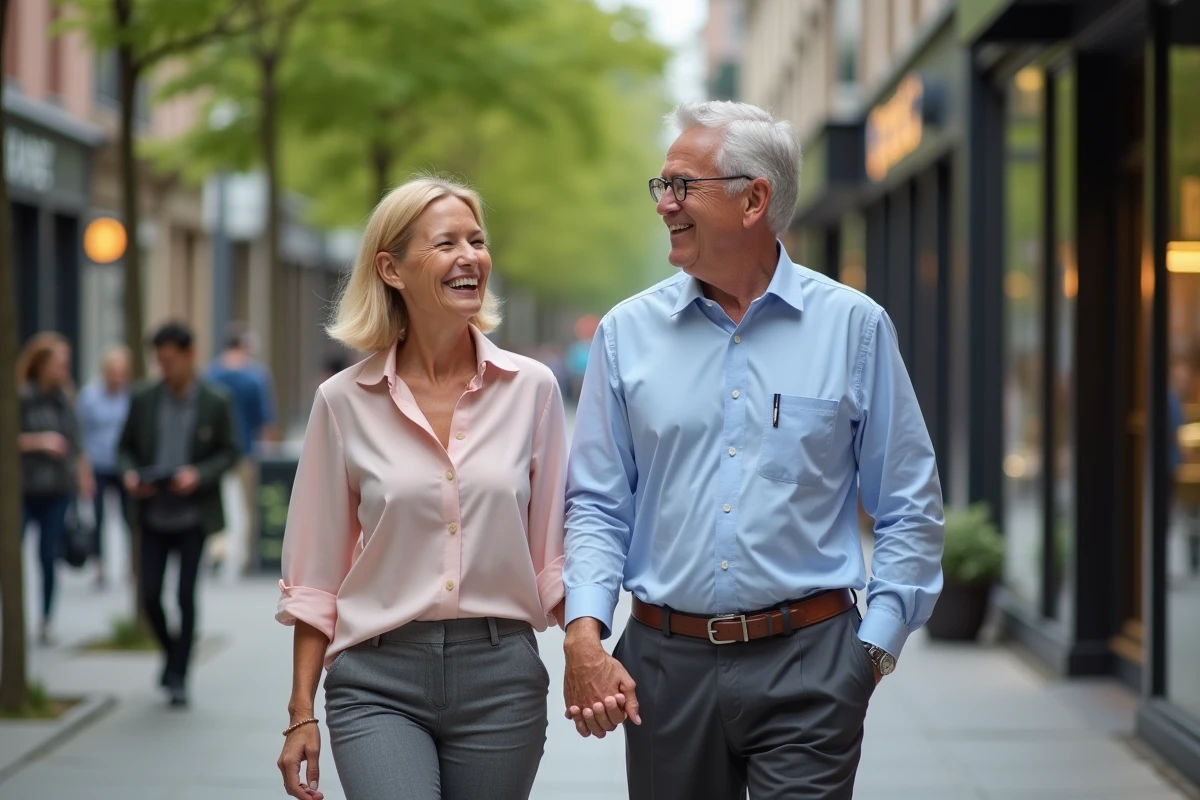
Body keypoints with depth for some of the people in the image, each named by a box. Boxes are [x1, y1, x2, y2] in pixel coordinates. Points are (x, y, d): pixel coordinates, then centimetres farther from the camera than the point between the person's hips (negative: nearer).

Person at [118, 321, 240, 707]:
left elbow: (229, 453, -1)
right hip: (153, 514, 2)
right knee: (150, 595, 1)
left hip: (193, 514, -2)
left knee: (186, 595, -2)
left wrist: (199, 475, -18)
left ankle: (179, 675, 9)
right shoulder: (143, 400, 1)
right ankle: (171, 652, 28)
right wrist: (130, 474, -12)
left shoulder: (215, 403, -6)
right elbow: (126, 446, 9)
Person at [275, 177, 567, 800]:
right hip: (378, 681, -1)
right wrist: (301, 715, 2)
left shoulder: (532, 388, 2)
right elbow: (314, 578, 5)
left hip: (500, 677, 2)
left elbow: (552, 555, 6)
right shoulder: (345, 401, 0)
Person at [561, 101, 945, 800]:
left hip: (807, 666, -2)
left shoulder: (853, 325, 2)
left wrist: (874, 646, -3)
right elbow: (597, 505, 7)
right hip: (668, 662, 2)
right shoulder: (628, 332, 6)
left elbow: (910, 509, 5)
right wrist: (584, 631, -8)